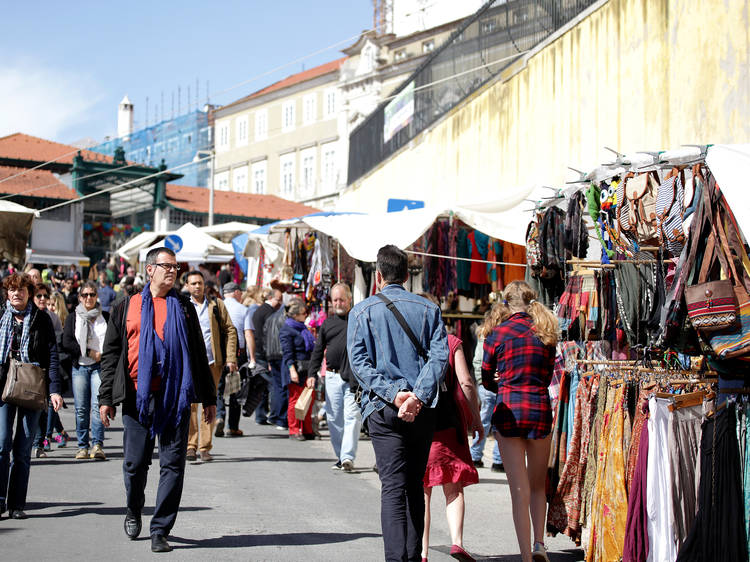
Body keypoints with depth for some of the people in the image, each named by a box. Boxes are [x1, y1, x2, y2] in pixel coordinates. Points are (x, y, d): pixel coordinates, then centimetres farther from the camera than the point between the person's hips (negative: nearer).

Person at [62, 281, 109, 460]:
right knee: (81, 409, -1)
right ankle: (83, 446, 6)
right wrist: (90, 352, -8)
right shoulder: (73, 318, 11)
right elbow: (67, 343, 0)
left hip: (100, 366, -1)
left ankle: (97, 445, -18)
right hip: (80, 367, 1)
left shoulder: (105, 317, 11)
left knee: (97, 405, -15)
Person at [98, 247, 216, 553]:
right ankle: (134, 511, 32)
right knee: (135, 462, 4)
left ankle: (160, 530, 6)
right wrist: (106, 398, 5)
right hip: (138, 396, 0)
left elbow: (198, 354, 15)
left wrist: (208, 398, 13)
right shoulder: (127, 308, 9)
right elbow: (111, 354, 11)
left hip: (176, 397, 1)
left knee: (173, 464, -2)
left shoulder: (184, 308, 12)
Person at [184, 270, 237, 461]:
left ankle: (205, 447, 7)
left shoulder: (216, 304, 10)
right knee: (190, 404, -6)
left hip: (213, 362, 1)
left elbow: (230, 330, 9)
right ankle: (190, 446, 0)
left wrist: (230, 358, 1)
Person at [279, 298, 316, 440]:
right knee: (295, 399, -4)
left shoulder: (303, 328, 18)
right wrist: (292, 370, -23)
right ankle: (294, 431, 3)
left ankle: (307, 430, 15)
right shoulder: (286, 330, -8)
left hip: (307, 369, 8)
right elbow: (287, 353, -14)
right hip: (296, 369, -8)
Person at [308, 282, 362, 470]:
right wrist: (312, 373, 6)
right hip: (333, 376, 4)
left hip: (355, 378, -4)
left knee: (352, 416, -11)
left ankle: (348, 457, -13)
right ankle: (340, 456, 15)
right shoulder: (328, 323, 13)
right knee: (334, 418, 6)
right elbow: (318, 350, 16)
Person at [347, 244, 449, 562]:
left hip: (384, 409, -2)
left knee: (393, 486, -4)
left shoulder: (362, 312, 3)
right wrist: (417, 396, -14)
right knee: (415, 485, 12)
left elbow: (359, 362, -7)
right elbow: (439, 355, -6)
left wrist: (393, 393, -14)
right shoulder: (429, 309, 7)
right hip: (423, 411, 2)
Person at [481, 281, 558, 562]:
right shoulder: (545, 334, 7)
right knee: (538, 485, 19)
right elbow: (547, 377, 15)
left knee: (519, 489, 1)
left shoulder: (498, 334, -2)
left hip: (509, 412, -3)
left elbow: (487, 379, 6)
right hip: (541, 410, 3)